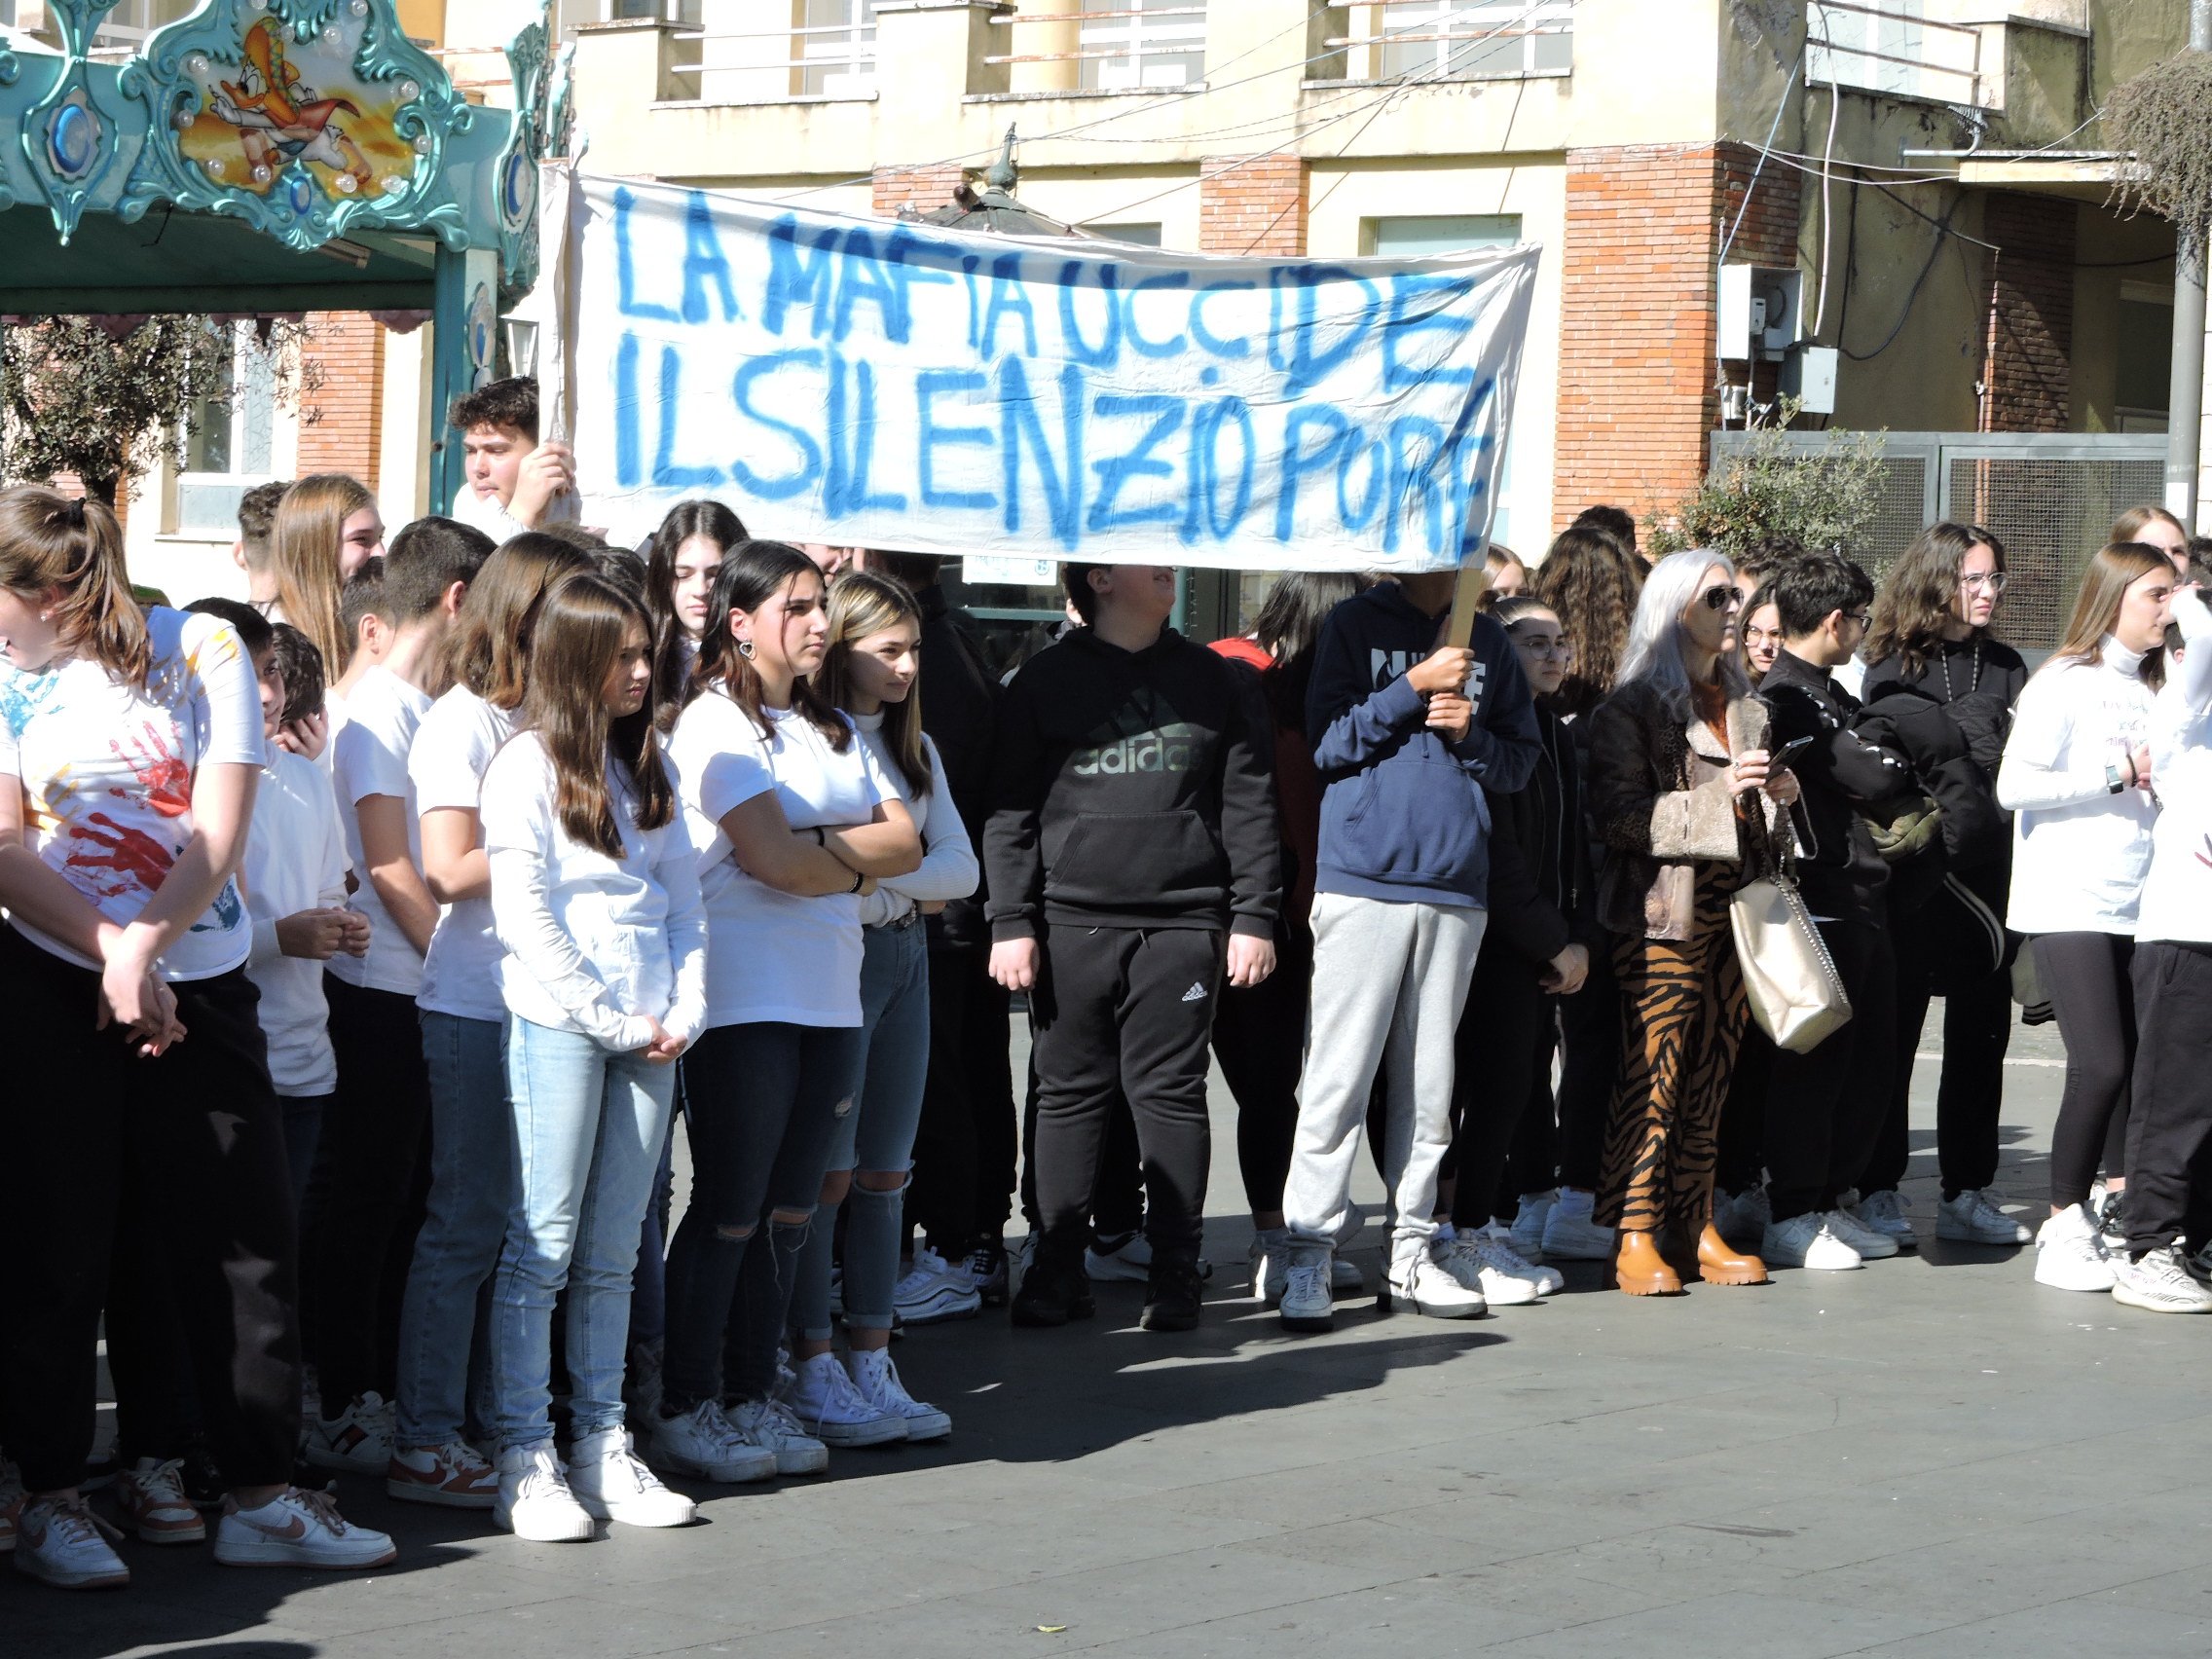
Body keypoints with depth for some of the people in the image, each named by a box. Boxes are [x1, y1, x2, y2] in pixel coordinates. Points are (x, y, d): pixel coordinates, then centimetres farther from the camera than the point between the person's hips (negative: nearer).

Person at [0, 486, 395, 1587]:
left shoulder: (202, 650, -1)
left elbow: (221, 833, -4)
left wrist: (145, 949, -16)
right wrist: (111, 957, -16)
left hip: (200, 984, 0)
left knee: (244, 1237, 2)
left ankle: (261, 1495, 10)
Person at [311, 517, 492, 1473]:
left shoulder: (434, 706, 15)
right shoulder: (379, 710, -12)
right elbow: (389, 866, -16)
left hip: (438, 992, 8)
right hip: (385, 991, -8)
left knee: (407, 1202, 12)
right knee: (369, 1201, -2)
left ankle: (388, 1394, 19)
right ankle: (343, 1410, 4)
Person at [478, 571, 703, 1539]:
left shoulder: (644, 767, 16)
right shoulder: (528, 765, -4)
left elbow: (684, 901, 16)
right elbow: (524, 915, -11)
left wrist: (686, 1011, 2)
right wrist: (612, 1020, -11)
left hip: (649, 1035, 6)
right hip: (558, 1025, -6)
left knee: (612, 1255, 8)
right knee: (543, 1248, -5)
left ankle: (602, 1449, 12)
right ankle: (525, 1460, -3)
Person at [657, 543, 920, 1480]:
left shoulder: (830, 729, 18)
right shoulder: (715, 724, -7)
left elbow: (904, 841, 9)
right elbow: (770, 858, -17)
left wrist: (819, 847, -8)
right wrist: (857, 867, 1)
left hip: (828, 1000, 7)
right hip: (742, 1003, -7)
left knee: (788, 1210, 10)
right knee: (729, 1210, -3)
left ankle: (752, 1398, 17)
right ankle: (686, 1411, 4)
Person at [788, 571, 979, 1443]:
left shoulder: (913, 748, 16)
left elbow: (960, 867, 10)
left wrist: (883, 876, -8)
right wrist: (911, 881, -7)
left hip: (904, 956, 7)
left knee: (884, 1171, 8)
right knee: (826, 1171, -4)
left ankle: (872, 1364, 13)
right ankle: (813, 1373, 1)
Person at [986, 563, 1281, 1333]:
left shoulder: (1209, 678, 10)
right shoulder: (1047, 680, 6)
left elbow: (1249, 803, 9)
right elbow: (1011, 810, 5)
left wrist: (1254, 916, 2)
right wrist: (1011, 922, -3)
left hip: (1181, 923, 0)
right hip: (1072, 919, 0)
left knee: (1171, 1093, 0)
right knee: (1069, 1094, 3)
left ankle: (1174, 1271, 5)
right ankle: (1058, 1267, 9)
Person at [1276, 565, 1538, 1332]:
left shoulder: (1488, 643, 14)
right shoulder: (1354, 624, 4)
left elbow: (1522, 757, 15)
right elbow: (1329, 741, -5)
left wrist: (1468, 733, -3)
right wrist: (1413, 691, -13)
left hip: (1455, 888, 4)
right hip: (1363, 881, -4)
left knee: (1429, 1081, 6)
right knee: (1340, 1075, -7)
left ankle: (1411, 1252, 11)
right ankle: (1309, 1253, -6)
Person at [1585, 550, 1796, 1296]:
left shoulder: (1745, 703, 18)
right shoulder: (1632, 707, -4)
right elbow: (1618, 814, -14)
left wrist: (1775, 796, 7)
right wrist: (1719, 798, -20)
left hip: (1734, 911, 6)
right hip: (1664, 912, -6)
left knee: (1711, 1074, 5)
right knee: (1652, 1071, -8)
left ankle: (1697, 1226, 10)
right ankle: (1634, 1234, -5)